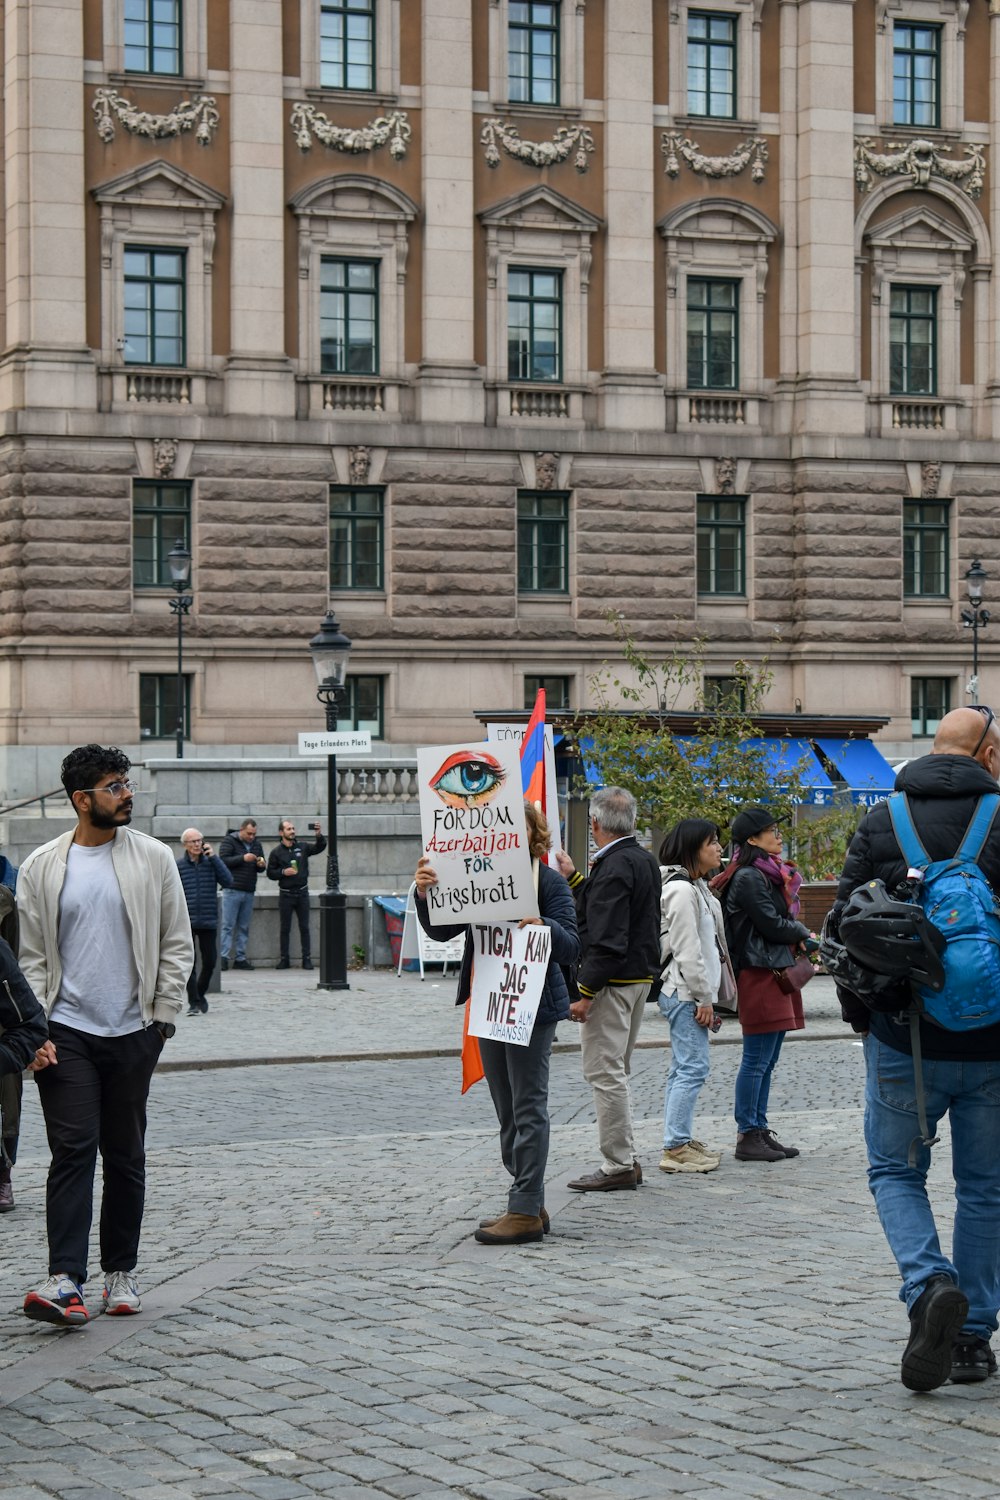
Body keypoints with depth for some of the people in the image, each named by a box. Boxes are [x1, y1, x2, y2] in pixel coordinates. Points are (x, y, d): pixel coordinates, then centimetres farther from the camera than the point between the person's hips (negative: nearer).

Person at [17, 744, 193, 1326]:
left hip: (132, 1034, 1)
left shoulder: (153, 858, 3)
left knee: (126, 1155, 9)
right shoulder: (42, 868, 2)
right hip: (67, 1035, -1)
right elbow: (31, 956, 4)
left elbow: (177, 946, 5)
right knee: (73, 1151, -9)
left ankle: (121, 1272, 19)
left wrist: (162, 1020, -1)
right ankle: (65, 1279, -12)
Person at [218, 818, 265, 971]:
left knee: (244, 927, 7)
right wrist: (243, 858, -20)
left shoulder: (256, 843, 15)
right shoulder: (229, 841, -1)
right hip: (232, 890, -5)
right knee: (228, 925, -7)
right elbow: (223, 860, -12)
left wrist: (261, 865, -3)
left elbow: (260, 869, 20)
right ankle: (223, 957, -7)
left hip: (249, 892, 6)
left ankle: (240, 958, 11)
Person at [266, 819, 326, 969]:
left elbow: (319, 847, -4)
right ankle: (284, 959, 10)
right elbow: (270, 873, 1)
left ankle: (307, 958, 7)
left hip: (302, 892, 1)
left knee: (304, 927, 3)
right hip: (286, 894, -1)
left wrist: (318, 835, -21)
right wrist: (283, 872, -16)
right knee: (284, 928, 4)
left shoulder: (302, 847, 4)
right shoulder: (276, 852, -1)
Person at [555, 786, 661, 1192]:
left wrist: (585, 992, -21)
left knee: (604, 1073, -5)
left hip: (612, 984, -10)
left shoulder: (614, 867, -18)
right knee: (615, 1072, 18)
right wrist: (574, 878, 31)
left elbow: (608, 940, -23)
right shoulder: (645, 860, 12)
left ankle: (618, 1166, -3)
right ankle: (626, 1159, 22)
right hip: (640, 976, 10)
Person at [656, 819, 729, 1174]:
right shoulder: (681, 890, -16)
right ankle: (676, 1149, -11)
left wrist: (707, 994, 19)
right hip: (684, 991, -11)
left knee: (683, 1068, 14)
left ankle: (680, 1140, 19)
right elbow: (686, 949, -20)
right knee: (693, 1067, -11)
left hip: (686, 993, 11)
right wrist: (704, 997, -17)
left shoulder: (695, 886, 17)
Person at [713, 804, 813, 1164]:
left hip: (778, 971, 10)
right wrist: (803, 933, 0)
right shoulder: (748, 878, -13)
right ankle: (747, 1136, -3)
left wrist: (801, 939, 1)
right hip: (760, 975, -10)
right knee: (757, 1060, -6)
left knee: (767, 1060, 12)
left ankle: (759, 1130, 17)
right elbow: (772, 924, -16)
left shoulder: (770, 874, 18)